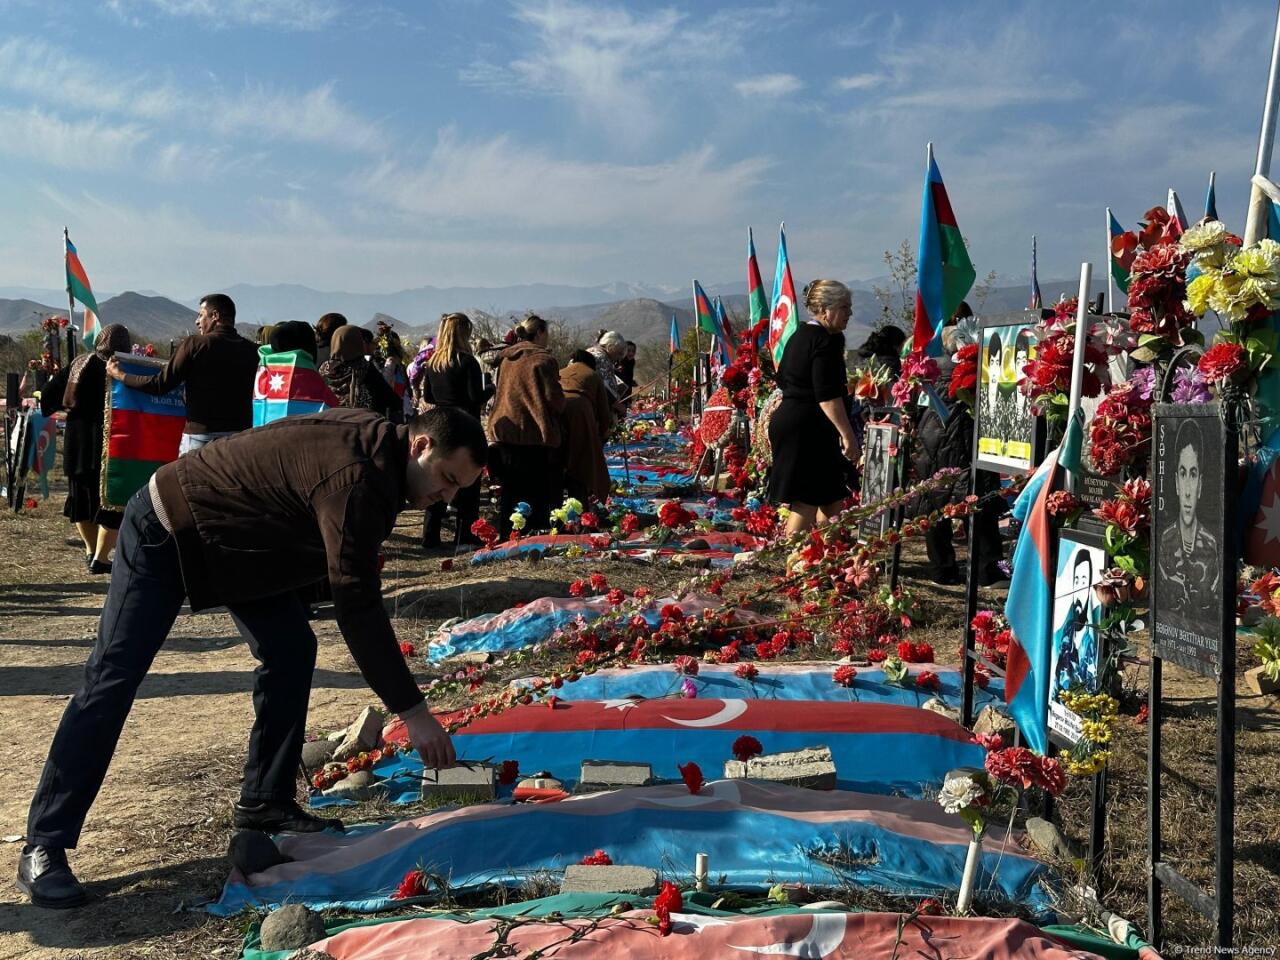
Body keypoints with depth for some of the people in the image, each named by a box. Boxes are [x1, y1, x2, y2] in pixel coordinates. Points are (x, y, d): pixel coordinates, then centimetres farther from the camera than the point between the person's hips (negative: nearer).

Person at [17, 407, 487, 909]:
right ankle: (43, 849, -4)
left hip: (236, 541, 10)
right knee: (113, 677, -10)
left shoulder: (375, 438, -5)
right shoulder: (354, 479, -34)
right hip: (165, 532, -10)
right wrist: (412, 711, -32)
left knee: (290, 651, 3)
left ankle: (264, 803, 13)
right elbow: (356, 607, -36)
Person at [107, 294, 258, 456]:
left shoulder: (195, 344, -4)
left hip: (201, 436, -3)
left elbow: (161, 385, -3)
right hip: (242, 436, 3)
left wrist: (120, 375, 12)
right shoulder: (252, 351, 5)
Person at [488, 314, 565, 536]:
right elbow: (553, 398, -13)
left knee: (509, 495, 14)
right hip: (534, 436, -7)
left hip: (505, 435, 7)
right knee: (537, 499, 0)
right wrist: (560, 407, 7)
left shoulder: (507, 359, 10)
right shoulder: (542, 360, -11)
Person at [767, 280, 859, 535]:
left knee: (832, 500, 14)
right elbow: (828, 396, -21)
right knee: (806, 505, -8)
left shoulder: (799, 336, 16)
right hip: (809, 430, -10)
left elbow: (782, 379, 25)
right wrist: (848, 435, -21)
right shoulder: (826, 341, -14)